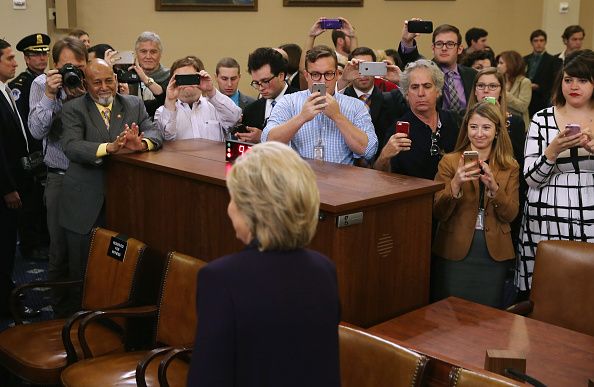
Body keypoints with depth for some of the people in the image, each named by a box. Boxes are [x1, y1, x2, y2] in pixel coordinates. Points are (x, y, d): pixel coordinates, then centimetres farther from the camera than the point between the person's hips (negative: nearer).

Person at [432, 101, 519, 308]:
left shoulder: (510, 167, 5)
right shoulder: (450, 161, -2)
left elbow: (510, 215, -2)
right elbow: (438, 213, -6)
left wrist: (493, 187, -19)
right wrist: (455, 184, -23)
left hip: (494, 253, 2)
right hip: (454, 251, -1)